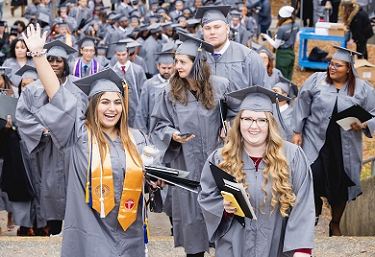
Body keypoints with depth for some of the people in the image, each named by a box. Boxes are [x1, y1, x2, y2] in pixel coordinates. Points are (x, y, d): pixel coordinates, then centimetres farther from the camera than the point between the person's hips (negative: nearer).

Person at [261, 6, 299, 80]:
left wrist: (266, 37, -5)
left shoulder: (282, 29, -25)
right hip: (291, 53, 7)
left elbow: (276, 45, -15)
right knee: (288, 78, 15)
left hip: (283, 54, -7)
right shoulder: (295, 25, -4)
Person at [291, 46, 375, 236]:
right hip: (316, 140, -1)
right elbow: (302, 106, 5)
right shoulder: (316, 80, 0)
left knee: (340, 184, 7)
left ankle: (335, 224, 29)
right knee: (314, 175, -17)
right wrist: (297, 132, 2)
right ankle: (315, 209, 13)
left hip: (345, 145, 1)